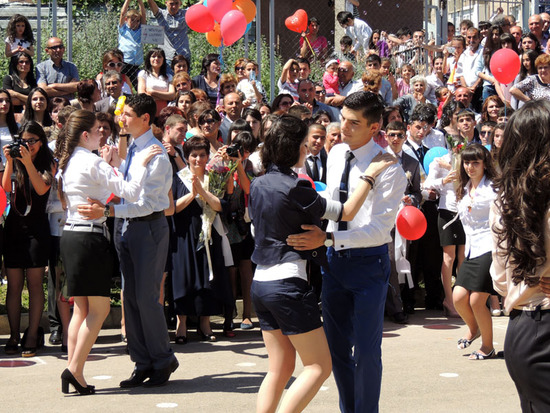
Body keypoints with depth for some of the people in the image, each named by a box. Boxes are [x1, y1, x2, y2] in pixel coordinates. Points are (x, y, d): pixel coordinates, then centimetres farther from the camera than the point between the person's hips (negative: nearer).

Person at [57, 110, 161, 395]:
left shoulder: (66, 163, 13)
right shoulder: (92, 163, -13)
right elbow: (130, 192, -17)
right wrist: (142, 163, -7)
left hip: (71, 235, 9)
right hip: (90, 237, -9)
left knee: (81, 307, 12)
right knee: (99, 307, -3)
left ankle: (74, 371, 10)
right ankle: (75, 369, -8)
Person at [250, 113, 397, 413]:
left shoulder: (258, 185, 9)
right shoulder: (293, 187, -14)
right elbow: (346, 212, -9)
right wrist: (369, 175, 0)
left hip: (261, 282, 8)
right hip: (288, 283, -8)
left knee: (280, 368, 13)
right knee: (319, 366, 1)